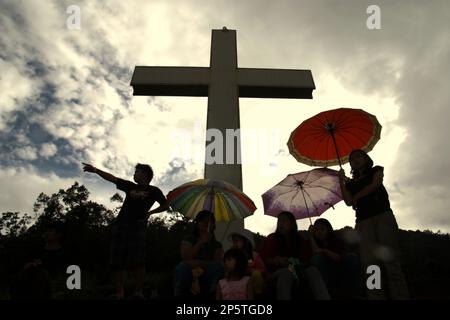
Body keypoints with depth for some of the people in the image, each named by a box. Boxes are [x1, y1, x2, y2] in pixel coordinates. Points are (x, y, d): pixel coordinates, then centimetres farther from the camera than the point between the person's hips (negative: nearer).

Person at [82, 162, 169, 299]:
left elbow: (165, 205, 16)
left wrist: (150, 212, 9)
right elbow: (112, 178, 20)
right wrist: (95, 170, 16)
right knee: (118, 262, 0)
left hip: (137, 226, -4)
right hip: (120, 225, 4)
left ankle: (138, 292, -5)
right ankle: (119, 293, 3)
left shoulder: (153, 190, 12)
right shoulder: (130, 186, 22)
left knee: (137, 262, -11)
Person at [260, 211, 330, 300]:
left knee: (313, 270, -29)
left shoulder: (300, 240, 13)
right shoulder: (271, 239, 4)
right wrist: (276, 260, -18)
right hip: (276, 272, -3)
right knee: (286, 272, -39)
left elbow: (307, 260, 8)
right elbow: (263, 259, 0)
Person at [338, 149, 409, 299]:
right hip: (363, 222, 2)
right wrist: (342, 181, 10)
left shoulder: (376, 170, 22)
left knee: (390, 260, -16)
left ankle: (401, 296, -20)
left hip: (383, 215, -2)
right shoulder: (351, 182, 26)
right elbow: (349, 201, 10)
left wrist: (357, 196, 10)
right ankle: (376, 297, -21)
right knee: (369, 264, -14)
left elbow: (374, 185, 2)